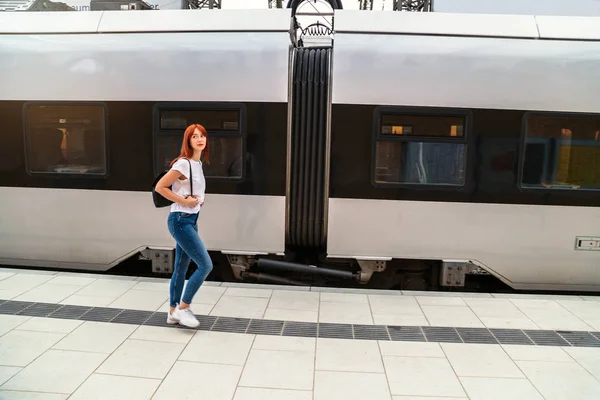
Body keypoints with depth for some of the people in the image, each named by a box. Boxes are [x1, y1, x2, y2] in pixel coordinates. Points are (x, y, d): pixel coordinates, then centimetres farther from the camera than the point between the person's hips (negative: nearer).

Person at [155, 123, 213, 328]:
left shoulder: (198, 163, 12)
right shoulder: (183, 163, -15)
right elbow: (159, 187, -17)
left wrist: (199, 200, 8)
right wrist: (184, 202, -17)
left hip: (190, 220, 9)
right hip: (180, 220, -9)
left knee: (181, 268, 14)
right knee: (206, 265, -10)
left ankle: (173, 312, 25)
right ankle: (182, 307, 5)